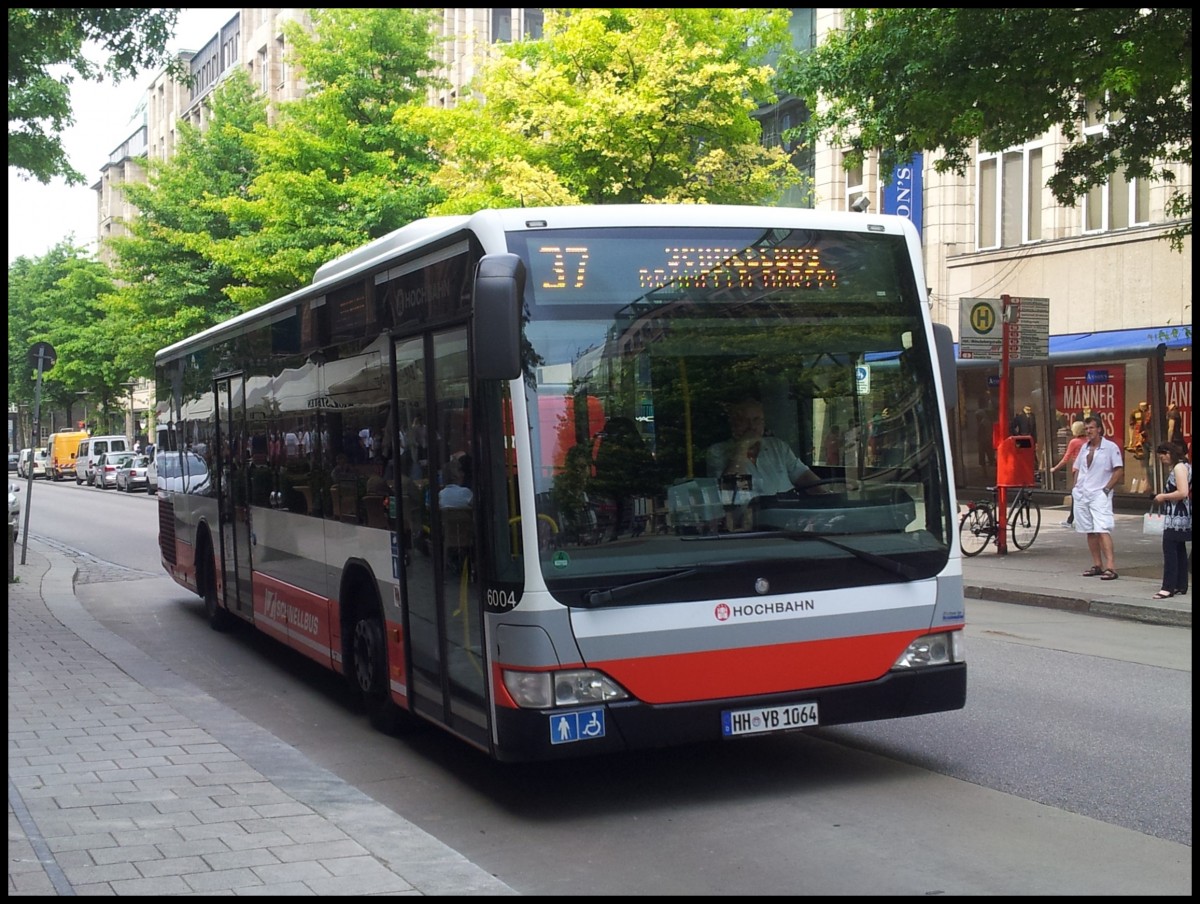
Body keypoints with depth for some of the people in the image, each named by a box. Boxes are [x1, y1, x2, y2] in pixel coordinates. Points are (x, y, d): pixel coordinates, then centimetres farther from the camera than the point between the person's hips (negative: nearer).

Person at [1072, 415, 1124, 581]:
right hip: (1082, 495, 7)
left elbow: (1119, 471, -7)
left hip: (1099, 495, -7)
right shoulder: (1084, 447, 14)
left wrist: (1107, 488, -11)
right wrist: (1076, 487, 9)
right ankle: (1097, 565, 16)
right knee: (1090, 532, 9)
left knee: (1103, 530, -16)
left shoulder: (1110, 447, -5)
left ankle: (1110, 567, -21)